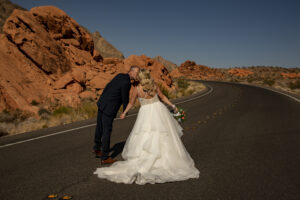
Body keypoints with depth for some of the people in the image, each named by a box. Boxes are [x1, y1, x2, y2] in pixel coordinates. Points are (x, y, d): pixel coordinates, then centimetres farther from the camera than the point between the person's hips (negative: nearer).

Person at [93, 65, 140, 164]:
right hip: (109, 108, -10)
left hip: (102, 103, 10)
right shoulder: (126, 82, -21)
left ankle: (97, 148, 40)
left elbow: (108, 86, 16)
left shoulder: (120, 75, 8)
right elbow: (125, 99, -12)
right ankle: (105, 157, 12)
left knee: (100, 127, 22)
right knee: (107, 131, 0)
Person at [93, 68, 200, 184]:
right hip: (159, 110, 2)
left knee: (144, 138, 6)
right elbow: (162, 97, 5)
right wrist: (173, 106, 17)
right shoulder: (154, 85, -3)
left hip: (146, 113, -2)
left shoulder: (137, 89, -9)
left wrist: (124, 113, 16)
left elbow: (131, 103, 1)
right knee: (163, 137, 10)